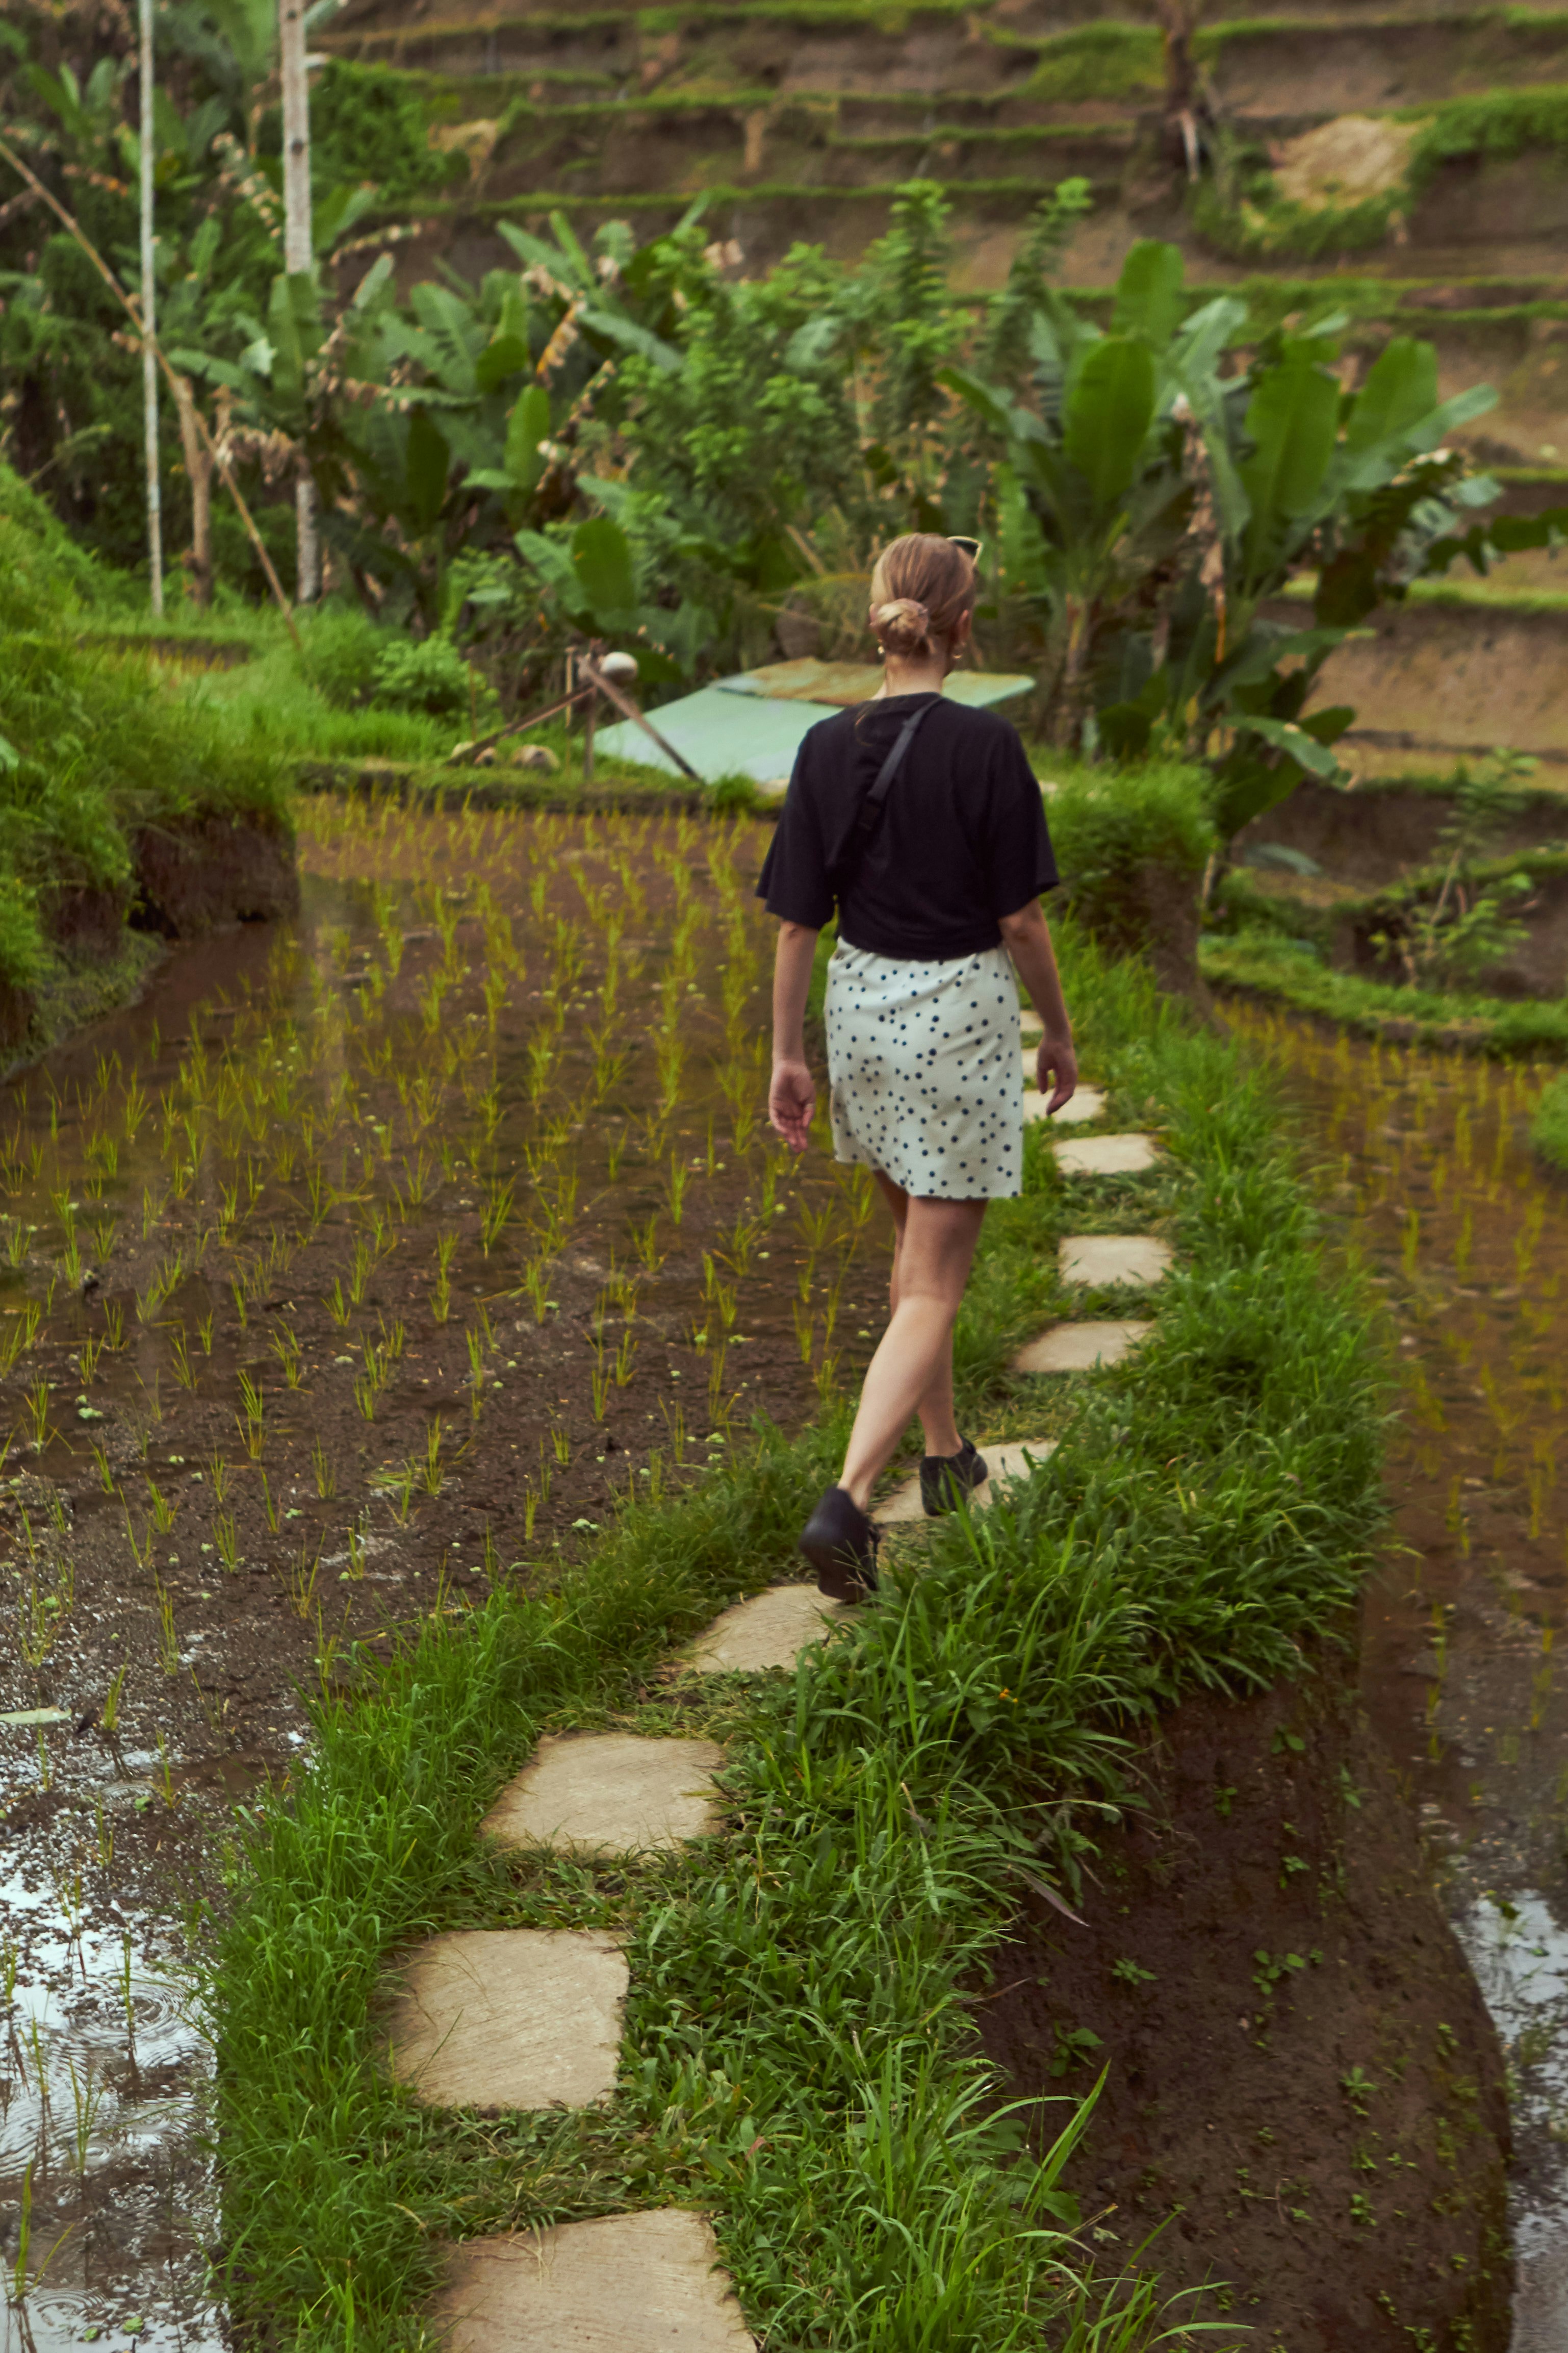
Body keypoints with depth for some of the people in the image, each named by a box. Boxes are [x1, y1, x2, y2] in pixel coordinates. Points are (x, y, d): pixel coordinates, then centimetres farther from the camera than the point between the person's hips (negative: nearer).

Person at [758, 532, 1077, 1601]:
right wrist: (1060, 1032, 4)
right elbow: (1020, 918, -11)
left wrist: (789, 1056, 7)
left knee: (916, 1251, 23)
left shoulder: (827, 747, -2)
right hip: (962, 1012, -5)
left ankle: (946, 1455, 38)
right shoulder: (985, 744, -14)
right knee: (932, 1286, 0)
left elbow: (796, 921, 0)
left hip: (862, 1006, 5)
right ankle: (848, 1500, -13)